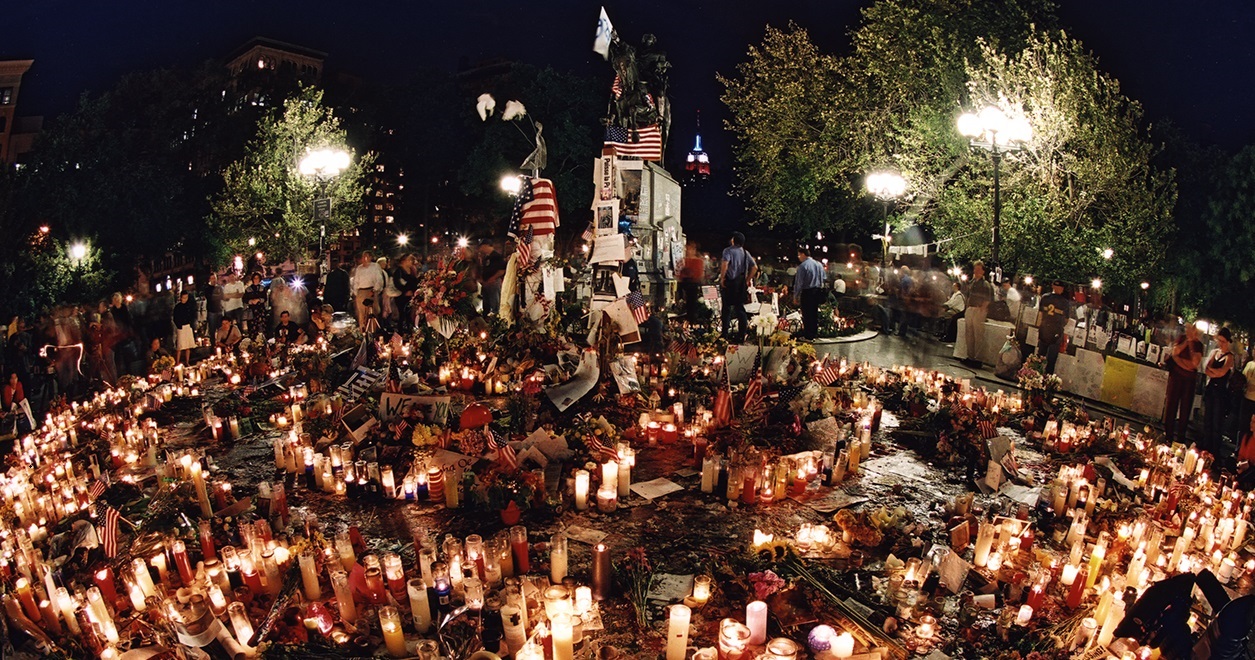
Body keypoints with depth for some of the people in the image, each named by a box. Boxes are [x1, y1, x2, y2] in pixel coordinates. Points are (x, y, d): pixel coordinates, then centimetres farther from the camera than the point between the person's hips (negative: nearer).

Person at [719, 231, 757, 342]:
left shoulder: (728, 250, -8)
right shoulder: (746, 253, 9)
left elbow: (725, 263, -26)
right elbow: (755, 267, 9)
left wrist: (722, 278, -17)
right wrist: (748, 280, 12)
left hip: (729, 283, -5)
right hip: (741, 284, 5)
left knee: (726, 308, 4)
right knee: (740, 308, 10)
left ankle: (725, 334, 5)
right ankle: (741, 334, 8)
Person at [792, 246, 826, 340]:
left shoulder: (803, 266, -13)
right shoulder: (819, 264, 9)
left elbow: (799, 283, -13)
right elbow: (823, 279, 14)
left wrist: (795, 296, -8)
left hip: (807, 293, -7)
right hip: (818, 292, 7)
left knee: (807, 315, -1)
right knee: (814, 313, 14)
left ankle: (808, 336, 2)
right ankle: (814, 334, 21)